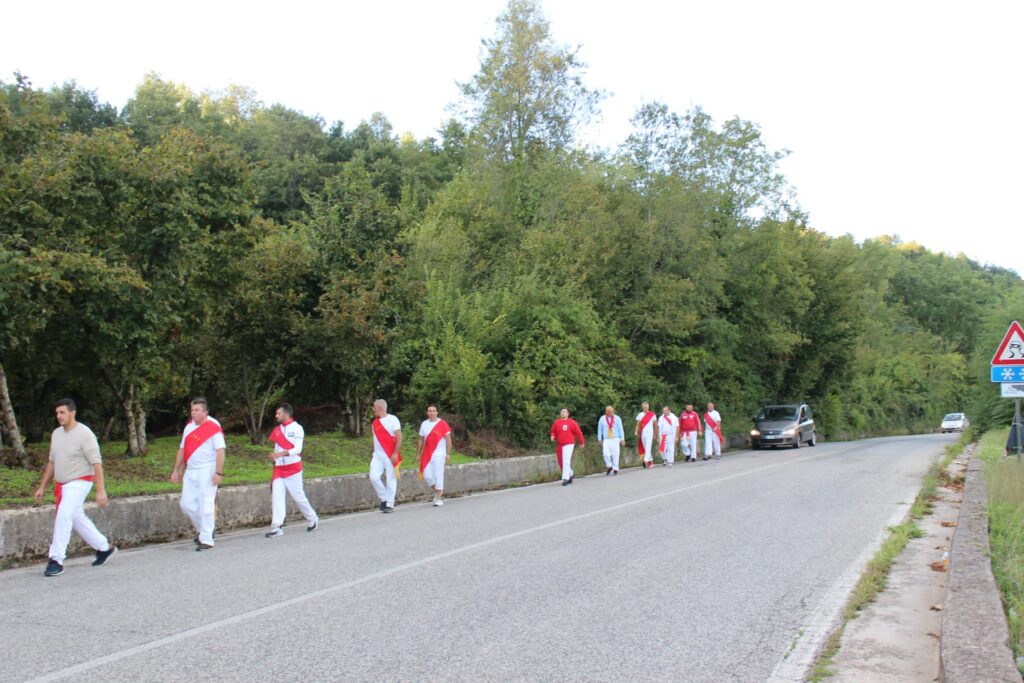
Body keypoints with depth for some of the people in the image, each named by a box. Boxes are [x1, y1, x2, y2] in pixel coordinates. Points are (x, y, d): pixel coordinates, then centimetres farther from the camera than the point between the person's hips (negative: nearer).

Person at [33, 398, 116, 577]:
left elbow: (96, 463, -18)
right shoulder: (56, 434, 8)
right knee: (78, 519, 15)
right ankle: (104, 548, 31)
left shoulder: (84, 434, -15)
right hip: (61, 485, 8)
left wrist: (101, 490, -23)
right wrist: (42, 487, 16)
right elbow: (52, 462, 17)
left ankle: (56, 561, -16)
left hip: (79, 483, -8)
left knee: (63, 516, -20)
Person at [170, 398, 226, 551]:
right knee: (186, 504, 8)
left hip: (207, 471, -7)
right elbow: (182, 449, 18)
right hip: (190, 471, 7)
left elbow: (220, 451, -15)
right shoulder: (189, 426, 12)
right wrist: (176, 470, 16)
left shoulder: (213, 427, -10)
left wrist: (218, 473, -20)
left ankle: (206, 539, 1)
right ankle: (203, 530, 27)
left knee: (206, 505, -7)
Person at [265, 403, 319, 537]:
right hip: (279, 469, 5)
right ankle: (276, 527, -7)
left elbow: (297, 449, -19)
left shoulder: (297, 428, -10)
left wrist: (280, 454, -30)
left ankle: (312, 519, 23)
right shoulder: (277, 430, 9)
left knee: (298, 496, 2)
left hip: (293, 468, -5)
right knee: (276, 497, -6)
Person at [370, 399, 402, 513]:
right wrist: (372, 454, 18)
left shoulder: (392, 419, -6)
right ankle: (384, 498, 10)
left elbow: (399, 437, -12)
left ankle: (390, 504, 6)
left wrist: (395, 453, -19)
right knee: (373, 476, -8)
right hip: (377, 455, 6)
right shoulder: (375, 422, 14)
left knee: (391, 479, -1)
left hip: (390, 455, -6)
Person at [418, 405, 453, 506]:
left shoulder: (442, 424, -5)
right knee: (426, 475, 0)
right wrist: (418, 454, 12)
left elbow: (448, 439, -4)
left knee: (438, 476, -5)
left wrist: (448, 454, -9)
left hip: (439, 454, -4)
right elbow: (421, 440, 15)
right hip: (427, 454, 4)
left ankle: (439, 499, 2)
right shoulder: (424, 424, 9)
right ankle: (437, 492, 24)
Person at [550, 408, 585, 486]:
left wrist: (582, 443, 7)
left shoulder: (572, 422, -3)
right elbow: (553, 431, 18)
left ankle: (565, 478, -16)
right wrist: (552, 436, -4)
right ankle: (571, 474, 32)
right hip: (559, 445, 5)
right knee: (561, 463, 9)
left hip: (568, 444, -5)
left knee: (566, 462, -16)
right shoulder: (556, 422, 6)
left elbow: (579, 432, 3)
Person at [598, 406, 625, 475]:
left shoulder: (617, 418, 1)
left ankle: (615, 469, 9)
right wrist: (599, 439, 8)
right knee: (606, 454, -13)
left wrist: (622, 439, -3)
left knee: (615, 454, -3)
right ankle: (609, 467, 10)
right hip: (606, 440, 0)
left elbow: (620, 429, 2)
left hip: (615, 439, 0)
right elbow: (600, 429, 9)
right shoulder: (602, 419, 3)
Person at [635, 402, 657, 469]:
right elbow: (638, 424, 5)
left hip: (649, 432, -3)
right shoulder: (640, 414, 7)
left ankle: (646, 461, -22)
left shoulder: (652, 414, 3)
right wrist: (636, 431, -9)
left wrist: (655, 434, 14)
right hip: (642, 433, 3)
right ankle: (651, 461, 19)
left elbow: (655, 424, 11)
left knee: (648, 447, -15)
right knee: (645, 448, 7)